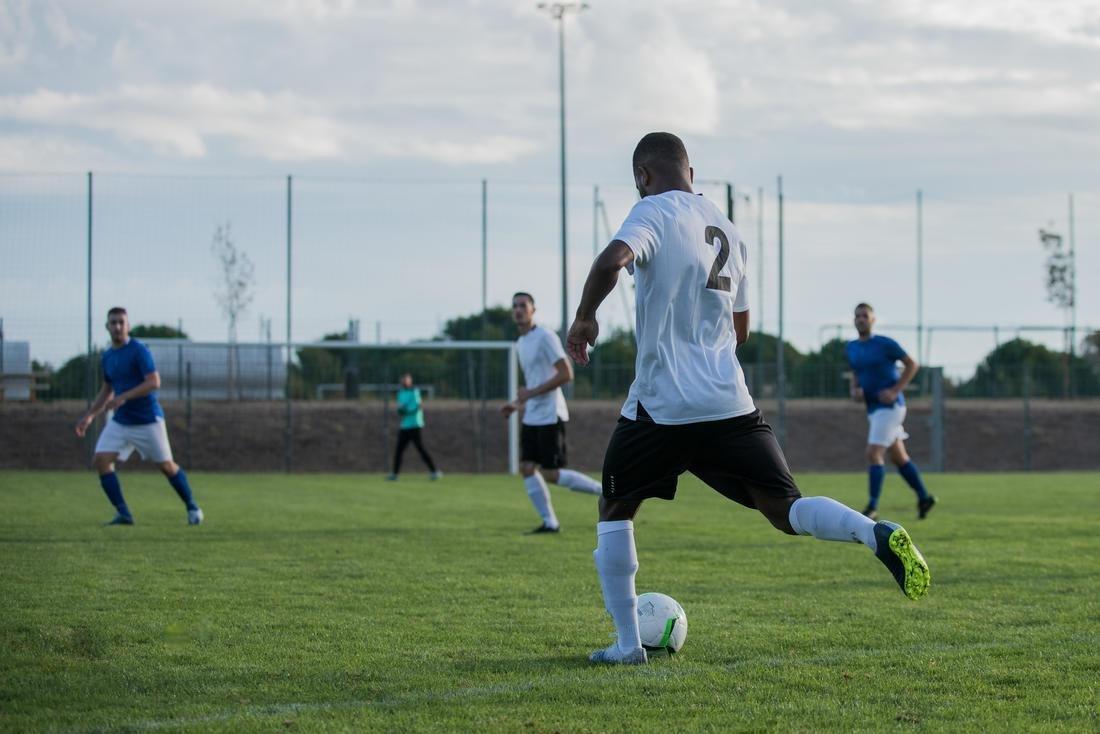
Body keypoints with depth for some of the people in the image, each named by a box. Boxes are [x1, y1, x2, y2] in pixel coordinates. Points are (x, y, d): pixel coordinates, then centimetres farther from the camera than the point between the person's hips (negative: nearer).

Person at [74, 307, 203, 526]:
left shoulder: (139, 351, -13)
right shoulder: (107, 356, 9)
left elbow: (154, 382, -22)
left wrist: (123, 397, -27)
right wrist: (90, 415, 14)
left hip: (148, 420, -6)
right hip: (120, 422, 6)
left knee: (166, 466, 1)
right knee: (100, 460, -10)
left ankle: (192, 508, 21)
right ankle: (123, 514, -6)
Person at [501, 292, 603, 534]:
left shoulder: (545, 337, -12)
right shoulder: (521, 343, 16)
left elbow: (566, 374, -18)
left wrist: (531, 393, -19)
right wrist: (517, 403, 14)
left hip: (549, 416, -9)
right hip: (531, 417, 9)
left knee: (550, 474, -10)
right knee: (526, 468, 0)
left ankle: (604, 491, 3)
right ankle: (549, 522, 4)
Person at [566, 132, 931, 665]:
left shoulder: (654, 212, -5)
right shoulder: (728, 231, 18)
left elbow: (612, 261, -26)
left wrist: (584, 318, -10)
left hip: (661, 406, -5)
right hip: (730, 402, 5)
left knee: (614, 512, 15)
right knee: (786, 509, 4)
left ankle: (627, 643, 12)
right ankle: (878, 535, -25)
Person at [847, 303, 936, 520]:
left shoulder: (885, 343, -12)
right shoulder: (852, 348, 8)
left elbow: (912, 365, -7)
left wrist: (895, 391, -15)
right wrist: (854, 391, -2)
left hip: (890, 407, -8)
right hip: (873, 410, 8)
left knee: (873, 454, -15)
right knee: (898, 457, 14)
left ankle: (872, 507, -12)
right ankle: (924, 498, 27)